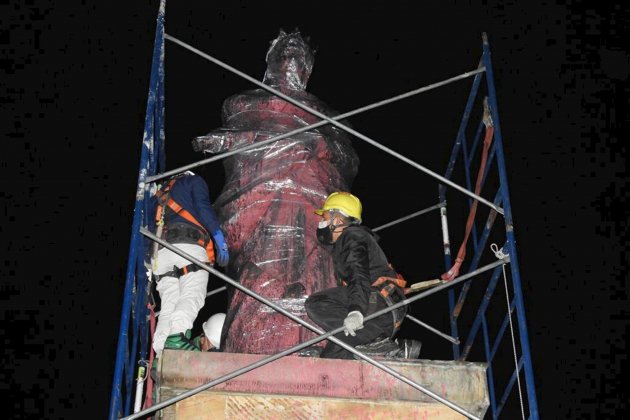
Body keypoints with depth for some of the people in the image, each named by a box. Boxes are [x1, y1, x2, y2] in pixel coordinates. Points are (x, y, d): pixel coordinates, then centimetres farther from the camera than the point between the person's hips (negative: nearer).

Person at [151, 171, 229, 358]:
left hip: (160, 252, 6)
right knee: (192, 296, -19)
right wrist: (219, 236, -7)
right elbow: (202, 206, 1)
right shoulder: (193, 180, 21)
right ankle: (177, 335, -46)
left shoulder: (161, 194, 39)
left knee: (169, 305, -4)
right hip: (188, 245, -6)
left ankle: (161, 353, -23)